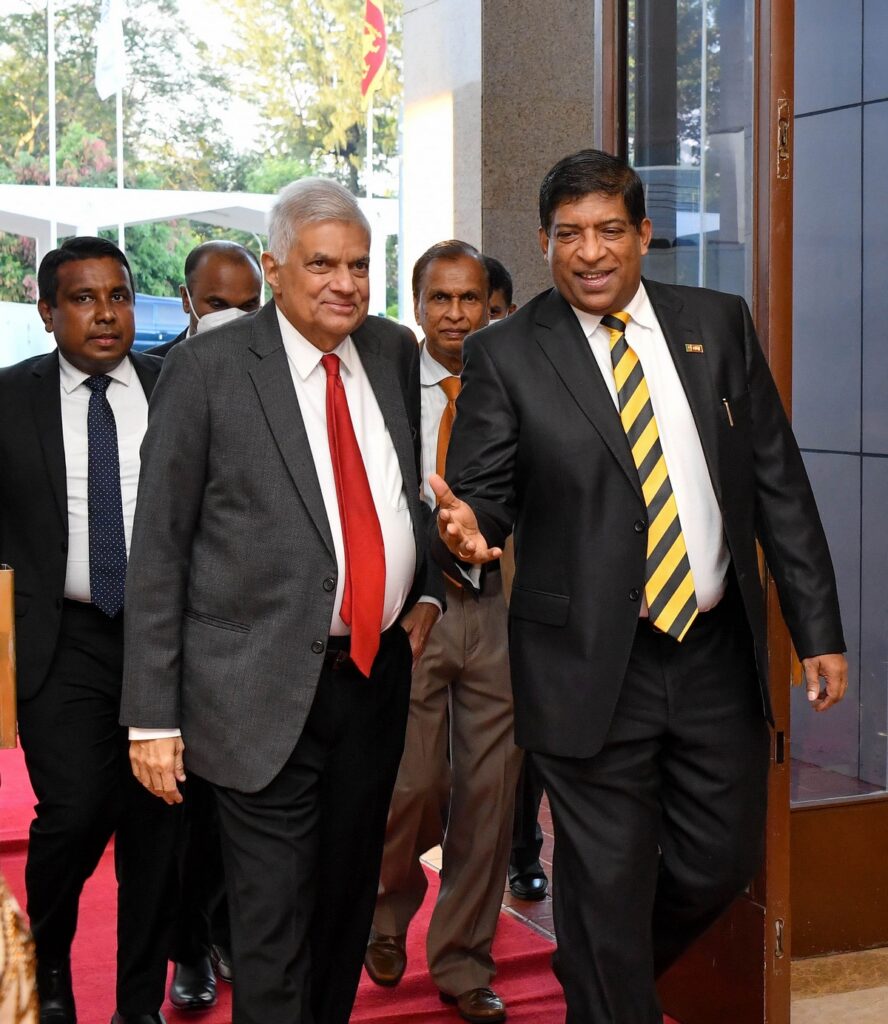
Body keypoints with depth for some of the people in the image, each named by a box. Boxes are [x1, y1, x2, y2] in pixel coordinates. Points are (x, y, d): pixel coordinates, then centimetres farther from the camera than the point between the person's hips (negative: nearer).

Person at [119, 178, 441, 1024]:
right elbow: (158, 548, -7)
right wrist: (153, 714, -10)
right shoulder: (208, 368, -8)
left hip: (379, 672, 5)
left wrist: (427, 590, 7)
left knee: (348, 905, 17)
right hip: (267, 691, -5)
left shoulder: (394, 352, 7)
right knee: (273, 930, 0)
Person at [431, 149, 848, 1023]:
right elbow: (481, 492, -3)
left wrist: (818, 629, 3)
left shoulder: (717, 325, 5)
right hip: (592, 665, -3)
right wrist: (466, 528, -28)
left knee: (723, 861, 14)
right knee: (606, 883, 4)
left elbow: (778, 482, 6)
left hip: (717, 655, 4)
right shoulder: (505, 355, -4)